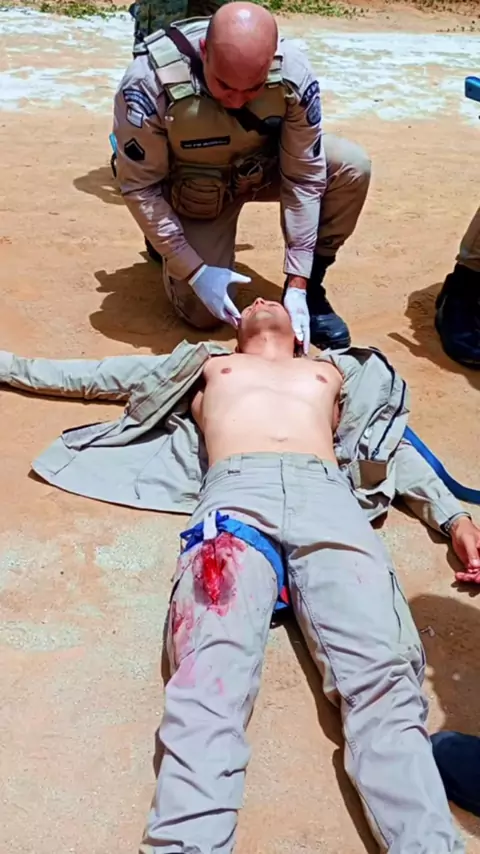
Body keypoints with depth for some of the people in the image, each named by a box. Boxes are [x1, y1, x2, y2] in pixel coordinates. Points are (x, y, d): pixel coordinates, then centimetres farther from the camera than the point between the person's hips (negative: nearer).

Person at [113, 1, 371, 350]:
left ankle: (310, 287, -4)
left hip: (264, 169, 2)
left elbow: (305, 178, -21)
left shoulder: (294, 73, -29)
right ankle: (166, 243, 20)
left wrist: (297, 283, -23)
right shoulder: (149, 83, -34)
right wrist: (195, 270, -26)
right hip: (194, 193, -2)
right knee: (204, 313, -12)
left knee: (352, 167, -24)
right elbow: (141, 187, -23)